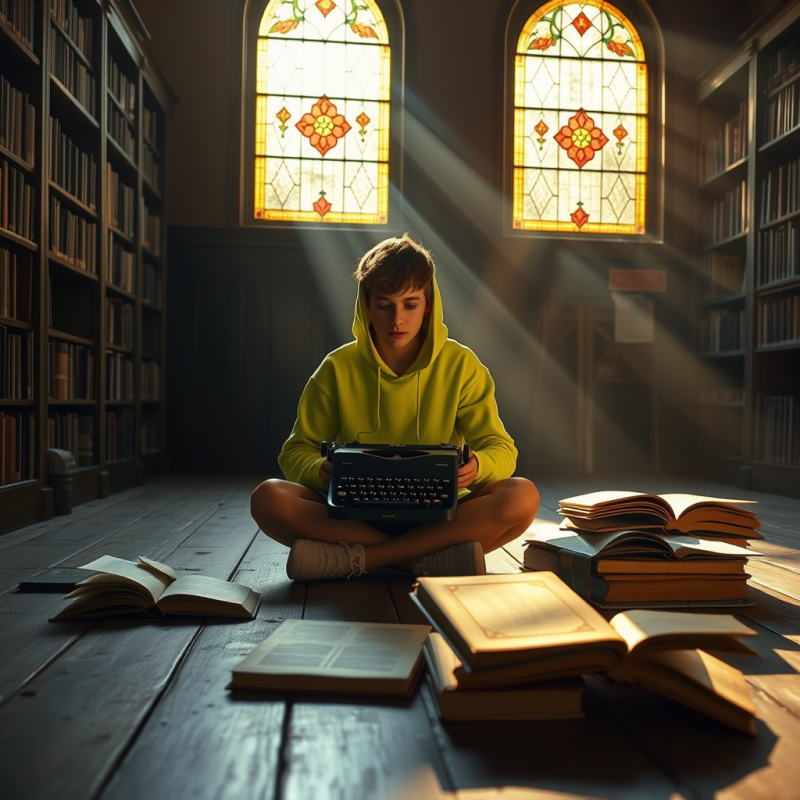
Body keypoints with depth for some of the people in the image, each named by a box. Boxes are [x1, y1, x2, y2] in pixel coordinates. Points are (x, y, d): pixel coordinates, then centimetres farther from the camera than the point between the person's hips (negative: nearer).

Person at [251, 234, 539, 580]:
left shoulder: (460, 365, 1)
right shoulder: (338, 369, 1)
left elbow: (501, 449, -1)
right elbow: (296, 452, 3)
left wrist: (476, 466, -26)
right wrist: (321, 470, -22)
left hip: (435, 517, 0)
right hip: (355, 514, 0)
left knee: (522, 497, -28)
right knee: (268, 498, -26)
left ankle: (357, 558, -28)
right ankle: (426, 559, -28)